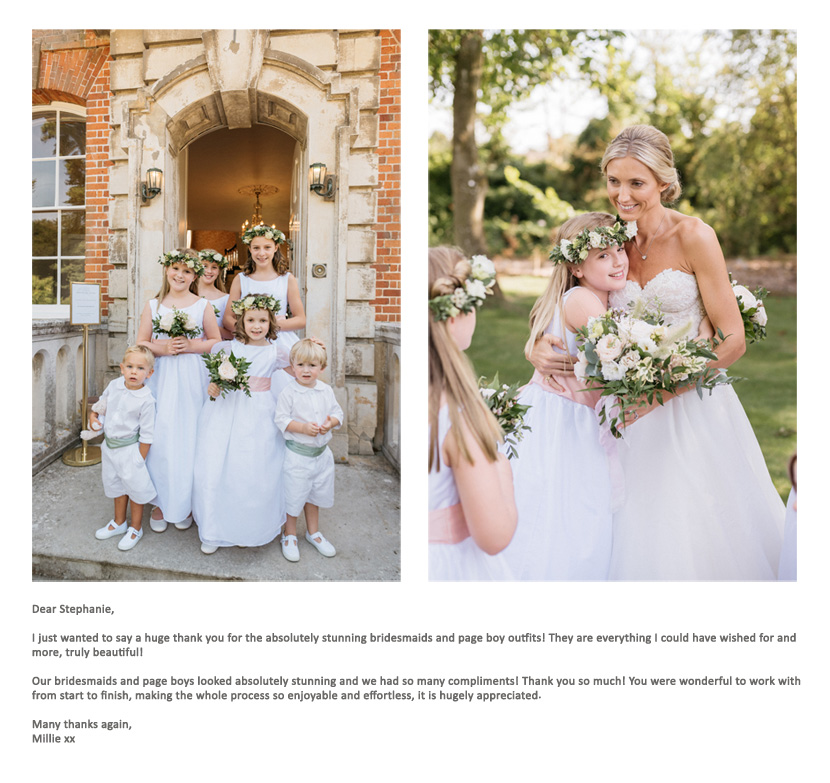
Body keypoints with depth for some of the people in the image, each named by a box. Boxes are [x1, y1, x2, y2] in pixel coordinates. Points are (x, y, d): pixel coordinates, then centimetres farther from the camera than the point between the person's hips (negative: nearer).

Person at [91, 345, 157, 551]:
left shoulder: (146, 400, -21)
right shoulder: (114, 385, -5)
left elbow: (147, 435, -16)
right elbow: (102, 403, 18)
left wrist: (140, 460, -14)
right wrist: (93, 415, 0)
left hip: (130, 449, -6)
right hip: (109, 446, 6)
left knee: (135, 488, 6)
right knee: (115, 486, 21)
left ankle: (135, 528, 26)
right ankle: (119, 522, 42)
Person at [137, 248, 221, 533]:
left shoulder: (202, 305, 4)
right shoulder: (153, 305, 8)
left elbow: (216, 341, 6)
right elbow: (140, 344, 7)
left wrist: (191, 346, -10)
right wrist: (163, 348, -11)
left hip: (192, 380, -1)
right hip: (161, 378, 1)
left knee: (189, 437, 2)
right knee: (160, 437, -1)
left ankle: (185, 503, 17)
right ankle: (161, 502, 14)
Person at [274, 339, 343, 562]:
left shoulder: (326, 390, 1)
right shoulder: (288, 393, -12)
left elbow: (338, 412, 6)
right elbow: (281, 419, -13)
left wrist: (331, 423, -15)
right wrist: (303, 427, -25)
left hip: (321, 452, 5)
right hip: (297, 453, -5)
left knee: (316, 493, 19)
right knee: (293, 495, 5)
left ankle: (313, 532, 38)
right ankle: (290, 535, 26)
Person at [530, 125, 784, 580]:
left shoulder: (693, 237, -9)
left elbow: (733, 340, -9)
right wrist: (539, 350, -12)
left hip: (692, 407, -3)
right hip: (635, 414, 3)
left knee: (698, 536, 5)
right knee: (639, 541, 8)